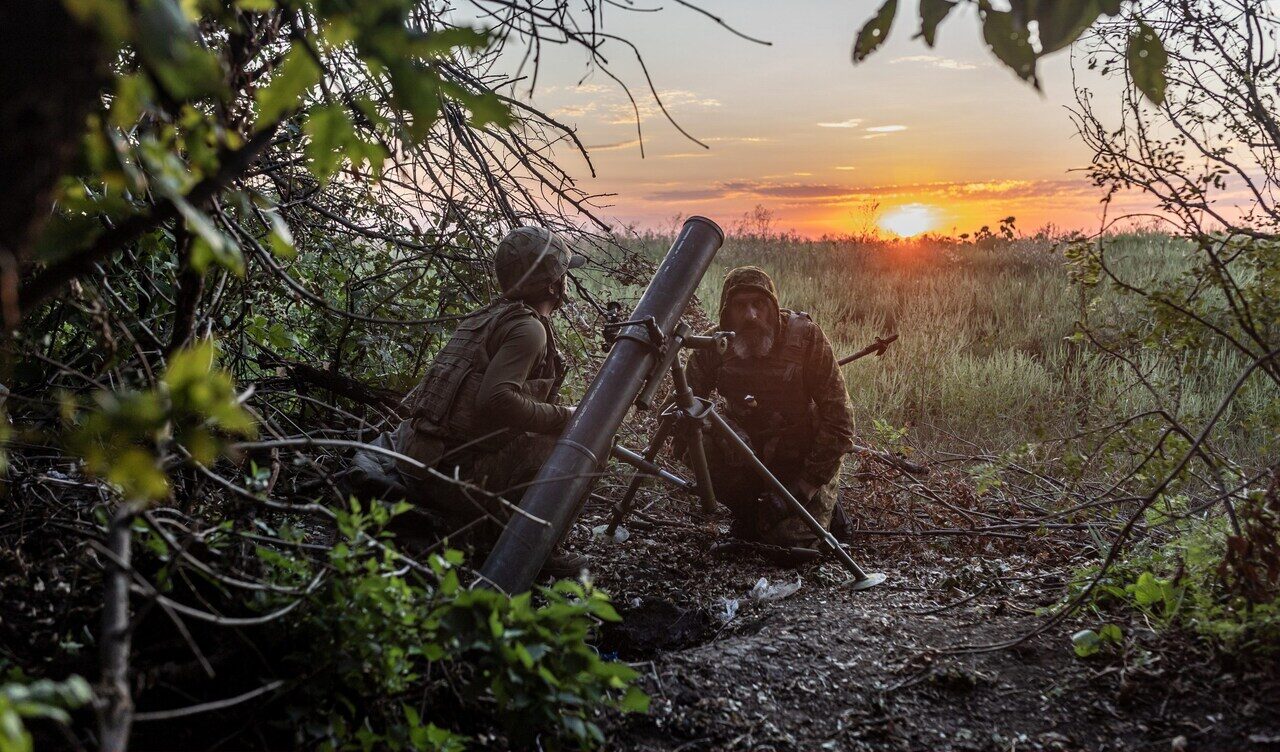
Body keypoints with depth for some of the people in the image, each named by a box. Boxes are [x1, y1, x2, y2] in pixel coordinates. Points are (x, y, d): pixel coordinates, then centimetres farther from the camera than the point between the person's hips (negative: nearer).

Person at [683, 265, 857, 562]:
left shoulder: (806, 336, -22)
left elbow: (838, 420, -21)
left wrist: (804, 487, -24)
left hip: (803, 456, -3)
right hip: (747, 449, 3)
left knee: (793, 544, -19)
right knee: (699, 437, -27)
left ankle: (824, 504, 17)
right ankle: (748, 515, 1)